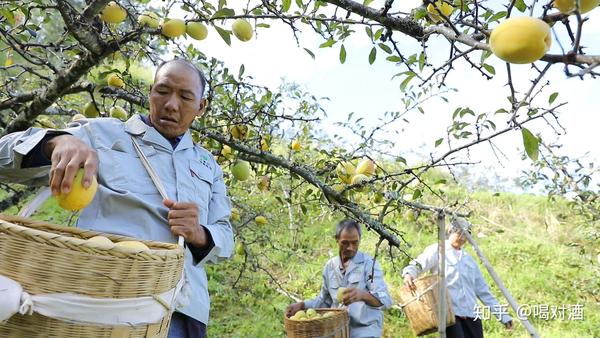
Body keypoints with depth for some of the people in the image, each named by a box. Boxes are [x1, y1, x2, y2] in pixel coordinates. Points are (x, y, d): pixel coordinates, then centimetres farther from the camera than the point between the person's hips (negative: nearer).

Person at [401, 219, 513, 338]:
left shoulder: (469, 259, 20)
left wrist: (503, 315, 17)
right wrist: (409, 274, -34)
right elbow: (418, 264, -11)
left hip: (472, 315, 6)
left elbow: (482, 290, 21)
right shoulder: (437, 250, 4)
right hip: (450, 314, -6)